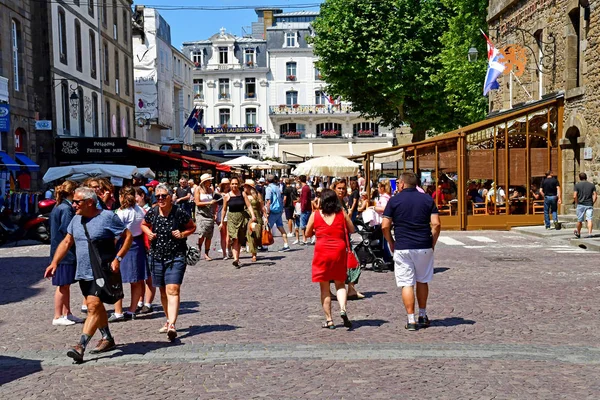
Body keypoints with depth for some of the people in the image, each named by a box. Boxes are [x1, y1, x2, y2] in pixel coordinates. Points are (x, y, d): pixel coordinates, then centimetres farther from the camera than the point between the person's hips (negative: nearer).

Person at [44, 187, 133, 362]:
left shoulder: (107, 217, -11)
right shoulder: (76, 219, 9)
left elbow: (128, 236, -9)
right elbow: (66, 242, 16)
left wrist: (118, 258, -17)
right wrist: (54, 262, 5)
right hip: (83, 273, 8)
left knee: (94, 307, -12)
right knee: (96, 306, 16)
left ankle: (81, 346, -15)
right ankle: (108, 339, 30)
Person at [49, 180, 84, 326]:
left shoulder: (59, 207, 13)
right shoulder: (66, 209, -18)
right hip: (65, 252, -10)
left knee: (66, 285, 15)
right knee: (63, 285, -2)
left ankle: (66, 313, 23)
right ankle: (58, 317, 5)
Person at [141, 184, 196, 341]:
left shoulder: (179, 212, -9)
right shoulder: (152, 213, 0)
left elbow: (193, 227, 6)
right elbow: (143, 225, 20)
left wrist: (183, 234, -13)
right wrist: (149, 232, -1)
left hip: (176, 257, -4)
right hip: (156, 256, 4)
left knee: (173, 290, -17)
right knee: (163, 291, 15)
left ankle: (172, 325, -24)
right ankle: (169, 320, 32)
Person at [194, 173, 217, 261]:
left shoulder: (211, 190, 11)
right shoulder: (198, 189, 0)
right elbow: (197, 203, -5)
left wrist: (215, 213, 9)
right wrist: (209, 203, -13)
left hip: (210, 214, 4)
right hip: (201, 214, -4)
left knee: (209, 236, 0)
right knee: (202, 233, -16)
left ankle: (206, 254, 9)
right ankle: (199, 249, 10)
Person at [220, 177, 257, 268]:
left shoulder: (243, 194, 3)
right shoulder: (227, 196, 2)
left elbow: (249, 205, -3)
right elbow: (224, 209, 10)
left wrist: (253, 215, -18)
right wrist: (222, 222, 12)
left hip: (242, 218, 2)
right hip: (231, 219, -2)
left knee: (240, 240, 8)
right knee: (234, 238, -18)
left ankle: (237, 258, 22)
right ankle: (235, 259, -27)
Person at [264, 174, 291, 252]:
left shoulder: (269, 188, -9)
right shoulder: (277, 187, 14)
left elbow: (268, 201, -16)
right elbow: (282, 199, 18)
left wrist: (267, 212, -15)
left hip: (273, 211, -7)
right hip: (279, 210, 7)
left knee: (268, 228, -2)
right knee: (280, 227, 7)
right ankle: (286, 245, 3)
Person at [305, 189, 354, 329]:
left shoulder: (315, 215, -1)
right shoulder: (342, 213, 1)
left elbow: (308, 234, 7)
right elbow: (352, 230, 9)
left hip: (322, 252, -1)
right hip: (339, 251, 1)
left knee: (325, 288, 8)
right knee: (340, 284, 14)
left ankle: (329, 320, 9)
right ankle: (343, 309, -11)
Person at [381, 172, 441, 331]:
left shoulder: (394, 200, -1)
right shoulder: (427, 199, 5)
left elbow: (385, 226, -5)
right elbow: (436, 224, -3)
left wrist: (391, 243, 9)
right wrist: (432, 243, 8)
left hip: (402, 248, -2)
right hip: (424, 247, 3)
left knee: (407, 284, 2)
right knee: (422, 281, 18)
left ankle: (411, 320, -1)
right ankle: (423, 316, 26)